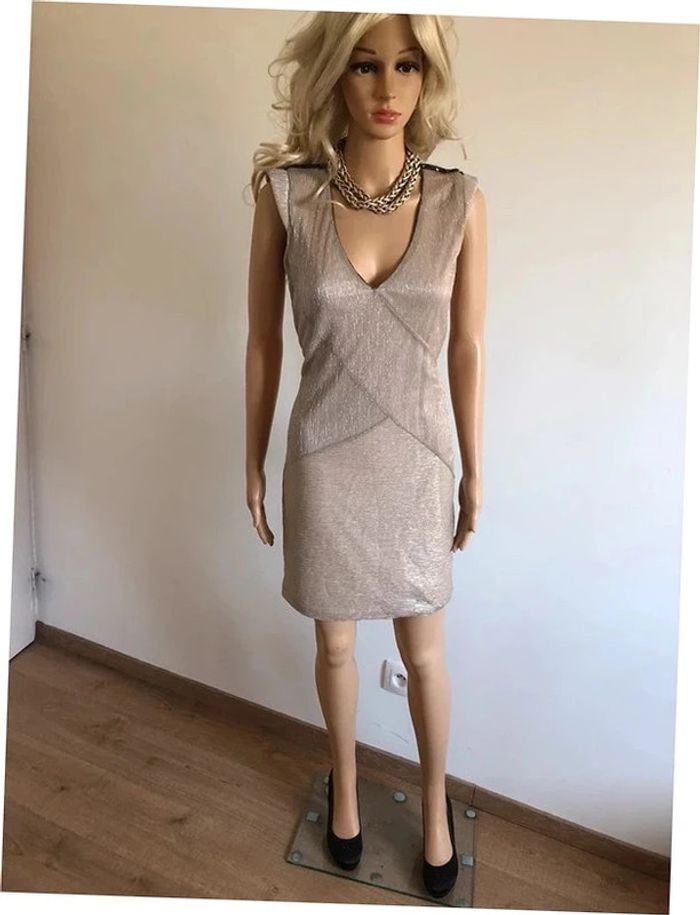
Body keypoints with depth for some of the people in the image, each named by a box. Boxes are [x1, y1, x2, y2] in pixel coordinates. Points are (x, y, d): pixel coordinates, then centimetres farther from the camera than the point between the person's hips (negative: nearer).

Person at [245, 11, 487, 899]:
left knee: (423, 653, 17)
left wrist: (474, 471, 5)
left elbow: (467, 348, 0)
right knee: (334, 643, 19)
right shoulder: (285, 192, -7)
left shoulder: (460, 201, -6)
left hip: (416, 460, 1)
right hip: (323, 458, 0)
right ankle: (346, 783, 50)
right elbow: (263, 341, -1)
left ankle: (434, 802, 47)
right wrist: (252, 461, 4)